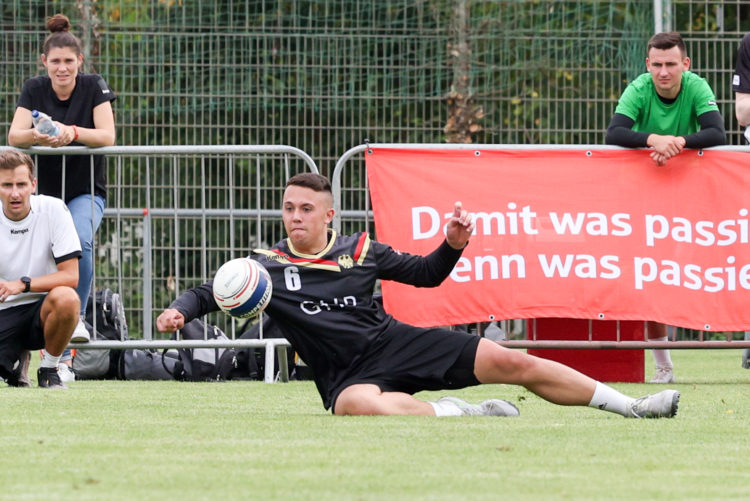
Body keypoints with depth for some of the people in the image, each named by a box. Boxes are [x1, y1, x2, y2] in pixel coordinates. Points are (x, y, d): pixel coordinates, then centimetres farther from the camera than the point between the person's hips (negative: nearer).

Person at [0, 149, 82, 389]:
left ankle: (49, 369, -8)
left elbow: (71, 276, -15)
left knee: (65, 298, -37)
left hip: (42, 307, -2)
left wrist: (22, 285, -26)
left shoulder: (53, 210, -11)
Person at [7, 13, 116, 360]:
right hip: (44, 189, 1)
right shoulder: (34, 90, -4)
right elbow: (14, 136, -15)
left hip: (85, 191, -1)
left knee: (80, 241, -31)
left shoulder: (94, 87, -8)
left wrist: (73, 133, -39)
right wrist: (36, 135, -39)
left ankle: (76, 316, -16)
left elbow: (107, 136, -19)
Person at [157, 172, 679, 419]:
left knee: (510, 362, -9)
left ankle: (631, 406, -2)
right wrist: (180, 310, -24)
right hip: (349, 373, -3)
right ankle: (458, 413, -27)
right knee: (356, 404, -44)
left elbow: (426, 273, 17)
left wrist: (453, 245, -2)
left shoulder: (361, 250, 7)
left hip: (397, 343, 3)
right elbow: (211, 292, -2)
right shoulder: (266, 265, 1)